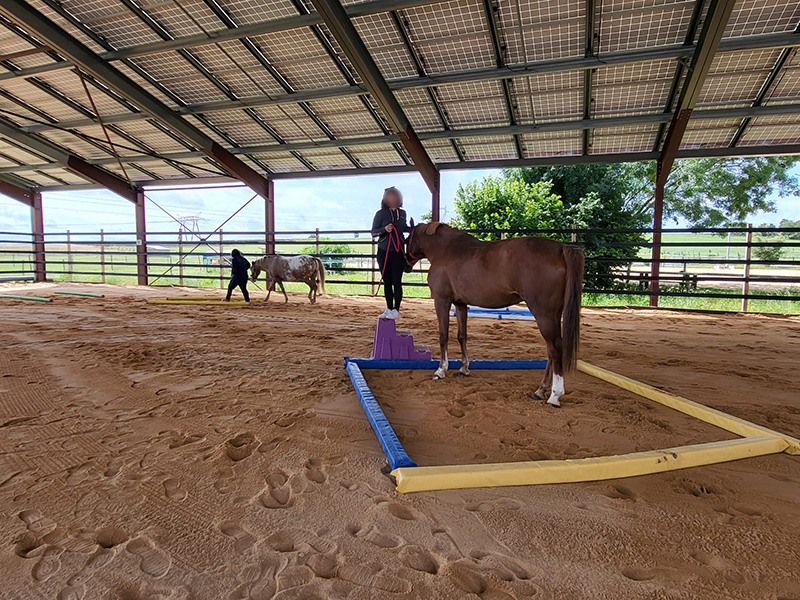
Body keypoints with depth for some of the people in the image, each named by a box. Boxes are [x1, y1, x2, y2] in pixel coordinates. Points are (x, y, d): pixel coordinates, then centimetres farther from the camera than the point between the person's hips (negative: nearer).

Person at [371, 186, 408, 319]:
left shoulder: (402, 213, 8)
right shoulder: (380, 214, -2)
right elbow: (373, 232, -4)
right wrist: (384, 229, -22)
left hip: (398, 252, 0)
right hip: (384, 252, 0)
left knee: (397, 281, -2)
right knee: (387, 282, 7)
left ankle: (396, 310, 4)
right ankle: (389, 308, 18)